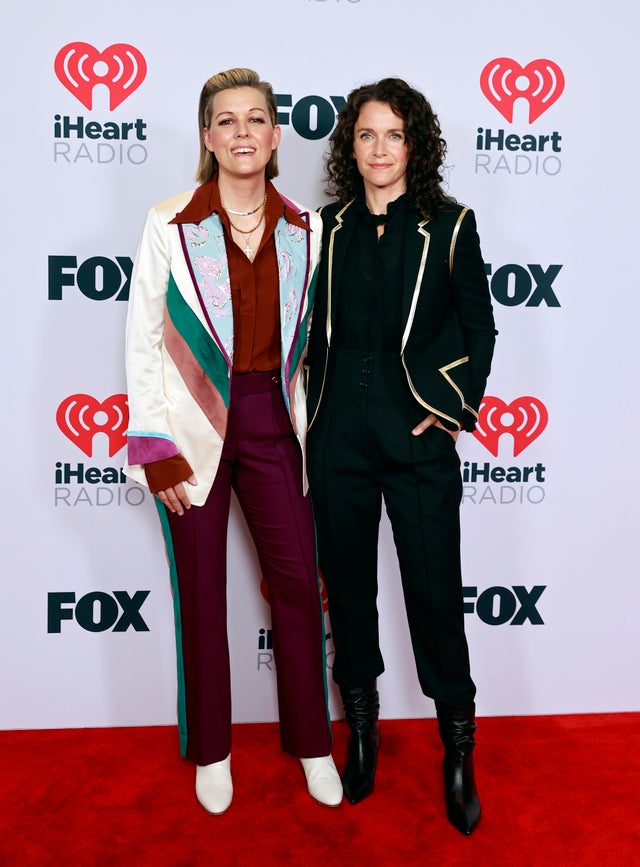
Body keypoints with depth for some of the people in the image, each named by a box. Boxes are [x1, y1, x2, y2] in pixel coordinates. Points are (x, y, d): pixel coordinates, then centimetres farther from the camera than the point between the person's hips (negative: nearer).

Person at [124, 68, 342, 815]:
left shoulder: (305, 229, 4)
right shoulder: (169, 226, -5)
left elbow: (308, 336, 11)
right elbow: (143, 341, -5)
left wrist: (309, 427, 8)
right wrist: (156, 448, -9)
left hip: (271, 420, 3)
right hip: (196, 425, -2)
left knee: (299, 581, 5)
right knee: (201, 592, 9)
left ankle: (312, 744, 27)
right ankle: (210, 752, 30)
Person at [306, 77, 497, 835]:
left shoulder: (449, 225, 1)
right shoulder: (328, 227, 8)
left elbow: (479, 327, 4)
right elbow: (314, 329, 12)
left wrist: (456, 407, -5)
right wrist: (311, 413, 4)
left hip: (417, 436, -2)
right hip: (339, 433, 3)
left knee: (435, 593, 2)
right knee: (347, 587, 12)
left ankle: (458, 751, 21)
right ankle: (361, 729, 32)